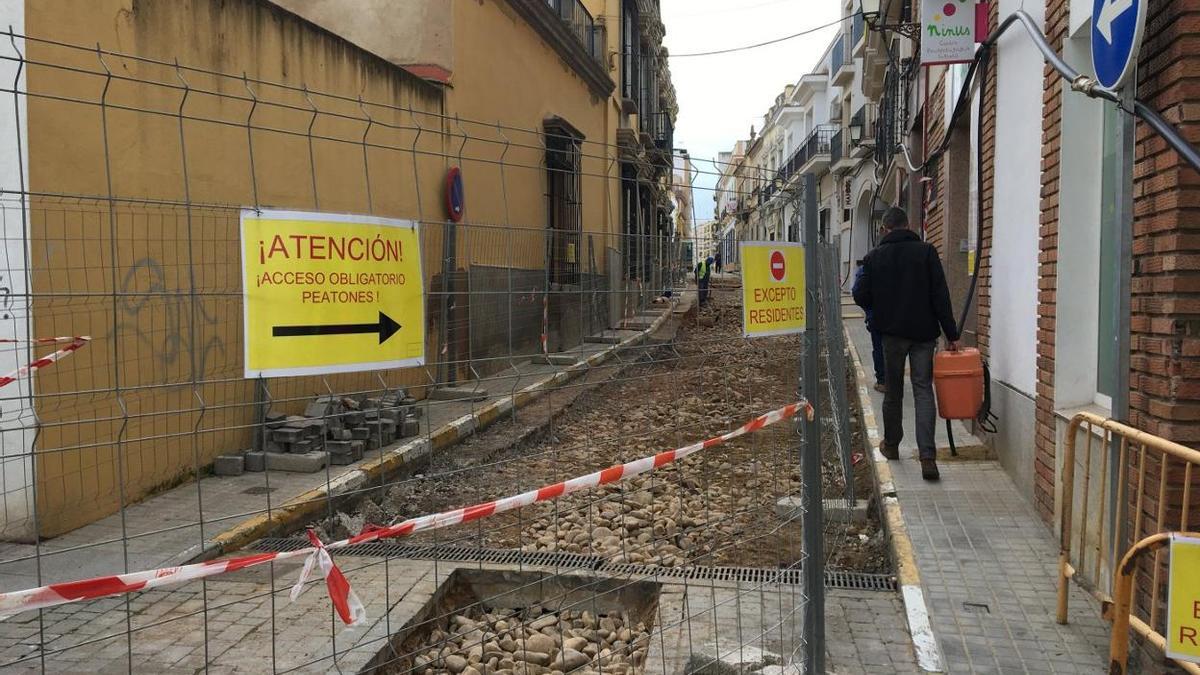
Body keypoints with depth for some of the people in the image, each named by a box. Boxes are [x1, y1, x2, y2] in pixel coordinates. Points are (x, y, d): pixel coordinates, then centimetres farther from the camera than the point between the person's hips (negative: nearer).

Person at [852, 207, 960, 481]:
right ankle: (928, 456, -10)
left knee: (893, 391, 14)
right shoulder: (926, 251, -3)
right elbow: (941, 296, -7)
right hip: (924, 332, 0)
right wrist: (951, 334, -5)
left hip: (892, 332, 1)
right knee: (923, 390, 0)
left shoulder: (874, 257, -1)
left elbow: (861, 296, -3)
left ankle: (891, 445, 28)